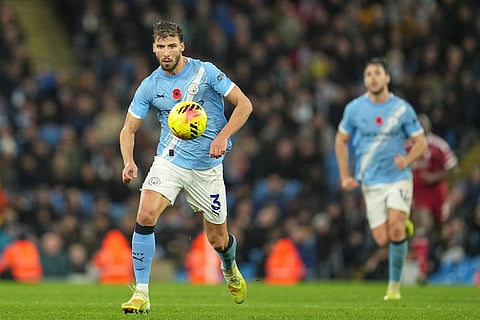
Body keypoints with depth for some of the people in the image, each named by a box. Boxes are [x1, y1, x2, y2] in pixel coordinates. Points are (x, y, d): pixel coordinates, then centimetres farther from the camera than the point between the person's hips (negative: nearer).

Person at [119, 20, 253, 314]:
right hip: (169, 160, 1)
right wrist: (129, 162, -14)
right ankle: (141, 294, -19)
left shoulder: (205, 72, -9)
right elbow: (129, 129, 5)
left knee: (218, 240, 9)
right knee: (145, 215, -24)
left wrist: (223, 136, -20)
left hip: (208, 166, -1)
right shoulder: (149, 86, -2)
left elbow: (244, 104, -6)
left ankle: (231, 270, 47)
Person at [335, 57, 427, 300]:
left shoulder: (402, 108, -3)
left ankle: (394, 286, -7)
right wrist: (345, 176, 5)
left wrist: (407, 159, -18)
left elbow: (420, 141, 2)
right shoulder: (354, 108, 1)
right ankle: (403, 225, 32)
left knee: (395, 228, -20)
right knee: (382, 240, -5)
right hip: (371, 182, 2)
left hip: (398, 178, -2)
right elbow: (341, 140, 12)